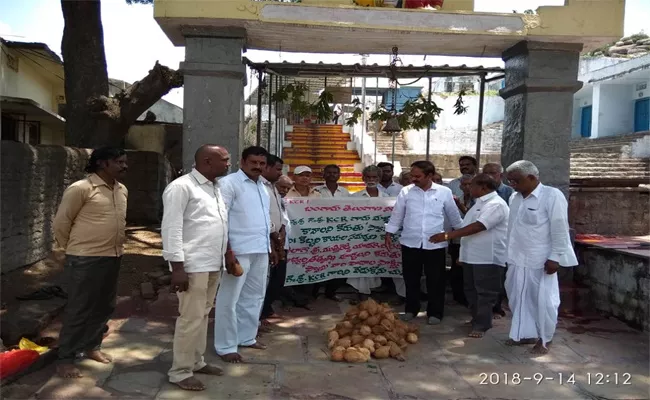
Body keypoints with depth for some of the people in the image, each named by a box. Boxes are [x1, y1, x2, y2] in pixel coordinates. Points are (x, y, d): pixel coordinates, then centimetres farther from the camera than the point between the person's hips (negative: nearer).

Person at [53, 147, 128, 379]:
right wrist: (73, 249, 4)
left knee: (104, 307, 16)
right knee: (78, 309, 1)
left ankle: (92, 346, 34)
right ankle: (65, 359, 14)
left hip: (113, 258, 7)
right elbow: (61, 222, -6)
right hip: (85, 260, -7)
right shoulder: (80, 189, -13)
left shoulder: (122, 191, 9)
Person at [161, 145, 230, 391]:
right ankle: (180, 372, 12)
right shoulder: (181, 187, -11)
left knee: (203, 315, 17)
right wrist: (177, 267, -19)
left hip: (213, 264, 8)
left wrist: (226, 256, 16)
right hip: (193, 265, -8)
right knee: (191, 318, -2)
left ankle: (196, 361, 30)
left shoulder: (215, 188, 14)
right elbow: (171, 229, -15)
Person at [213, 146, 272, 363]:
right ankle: (226, 346, 10)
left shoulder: (262, 186, 16)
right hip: (239, 251, -8)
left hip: (260, 250, 8)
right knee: (230, 299, 0)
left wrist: (270, 247, 21)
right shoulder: (229, 183, -9)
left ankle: (247, 337, 31)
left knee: (254, 296, 17)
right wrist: (227, 252, -22)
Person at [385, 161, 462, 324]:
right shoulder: (406, 192, 0)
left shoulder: (444, 192, -2)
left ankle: (435, 312, 22)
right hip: (410, 243, 1)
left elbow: (454, 215, 9)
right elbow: (397, 214, 6)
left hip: (435, 244, -1)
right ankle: (411, 309, 28)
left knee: (435, 281, 7)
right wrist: (389, 234, 3)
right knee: (411, 279, 11)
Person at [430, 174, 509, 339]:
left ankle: (481, 325, 9)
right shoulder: (481, 203, 17)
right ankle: (477, 319, 30)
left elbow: (477, 227, -27)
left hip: (487, 258, -10)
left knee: (484, 293, 0)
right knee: (471, 290, 17)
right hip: (472, 256, 10)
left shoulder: (495, 204, -17)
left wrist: (447, 235, -30)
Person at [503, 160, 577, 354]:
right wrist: (510, 255, 15)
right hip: (517, 260, 7)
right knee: (519, 298, 15)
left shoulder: (552, 196, -12)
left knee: (543, 301, 4)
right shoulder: (515, 198, 9)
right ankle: (526, 333, 30)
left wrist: (555, 257, -17)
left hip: (540, 261, -7)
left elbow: (560, 229, -14)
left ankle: (545, 339, 20)